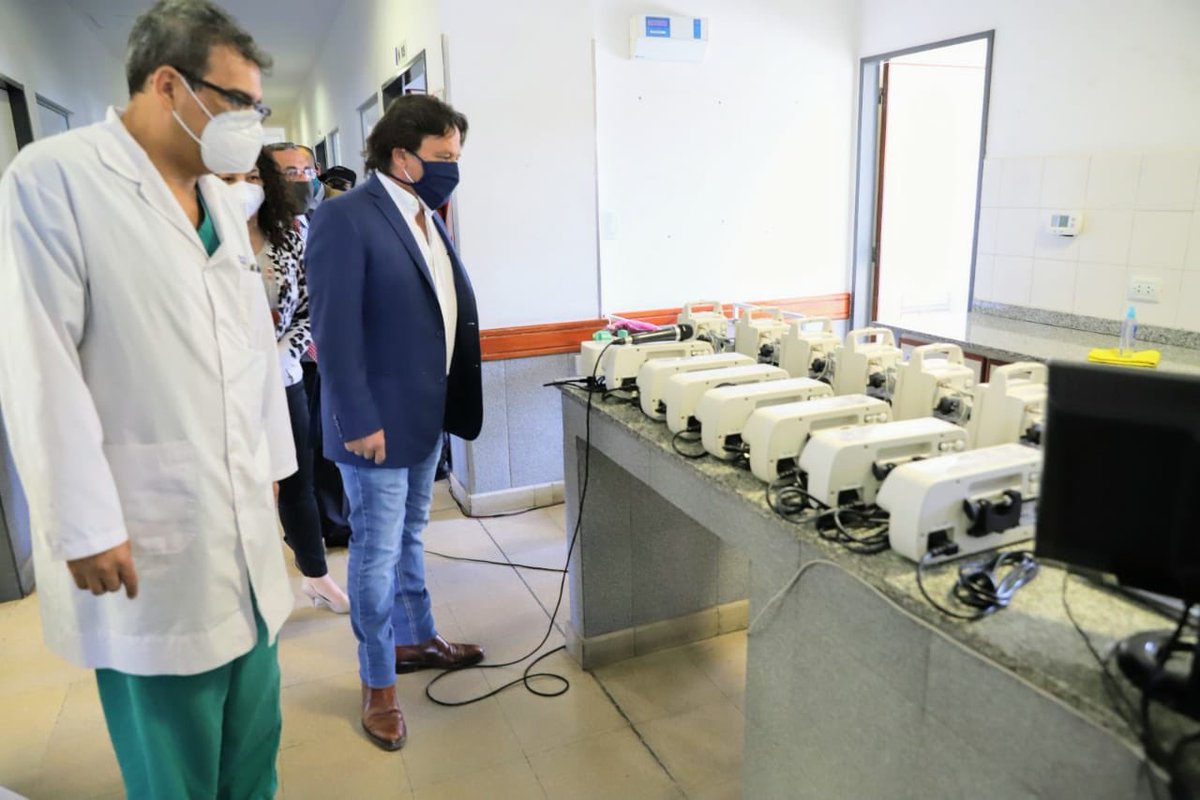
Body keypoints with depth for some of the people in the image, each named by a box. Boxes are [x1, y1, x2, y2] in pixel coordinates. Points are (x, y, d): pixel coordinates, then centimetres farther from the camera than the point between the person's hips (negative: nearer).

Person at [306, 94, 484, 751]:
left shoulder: (429, 218, 9)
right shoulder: (345, 216, -16)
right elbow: (335, 328, -19)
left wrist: (451, 402, 10)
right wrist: (359, 420, -19)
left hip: (428, 413, 8)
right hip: (378, 420, -8)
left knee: (409, 537, 22)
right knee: (377, 551, 6)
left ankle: (416, 640, 40)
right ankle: (377, 683, 23)